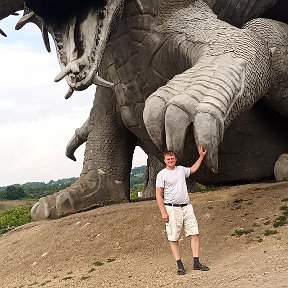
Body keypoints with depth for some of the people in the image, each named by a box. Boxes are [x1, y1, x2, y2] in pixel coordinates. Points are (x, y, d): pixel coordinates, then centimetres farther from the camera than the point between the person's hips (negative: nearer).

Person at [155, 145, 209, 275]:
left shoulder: (181, 169, 12)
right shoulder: (161, 174, -4)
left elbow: (193, 169, 35)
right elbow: (159, 195, -7)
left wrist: (201, 156, 32)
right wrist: (163, 212, -14)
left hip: (187, 207, 5)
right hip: (172, 209, -5)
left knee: (195, 233, 0)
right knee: (173, 238, -2)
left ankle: (196, 263, 6)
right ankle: (180, 265, 7)